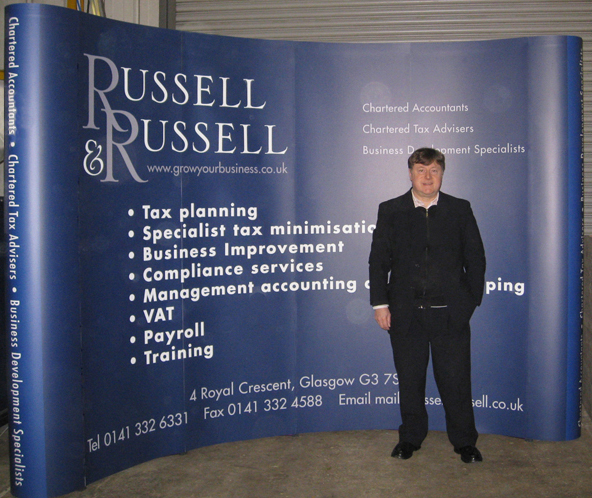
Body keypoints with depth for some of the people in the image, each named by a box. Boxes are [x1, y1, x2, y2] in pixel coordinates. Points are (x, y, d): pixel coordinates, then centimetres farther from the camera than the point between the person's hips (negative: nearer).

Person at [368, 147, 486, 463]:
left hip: (451, 312, 0)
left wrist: (472, 301, 2)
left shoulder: (460, 210, 6)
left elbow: (476, 259, 7)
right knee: (409, 379, 11)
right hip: (405, 313, 1)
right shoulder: (390, 211, 5)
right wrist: (380, 303, -3)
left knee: (455, 379, 4)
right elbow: (378, 260, 3)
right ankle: (410, 437, 28)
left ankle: (464, 441, 21)